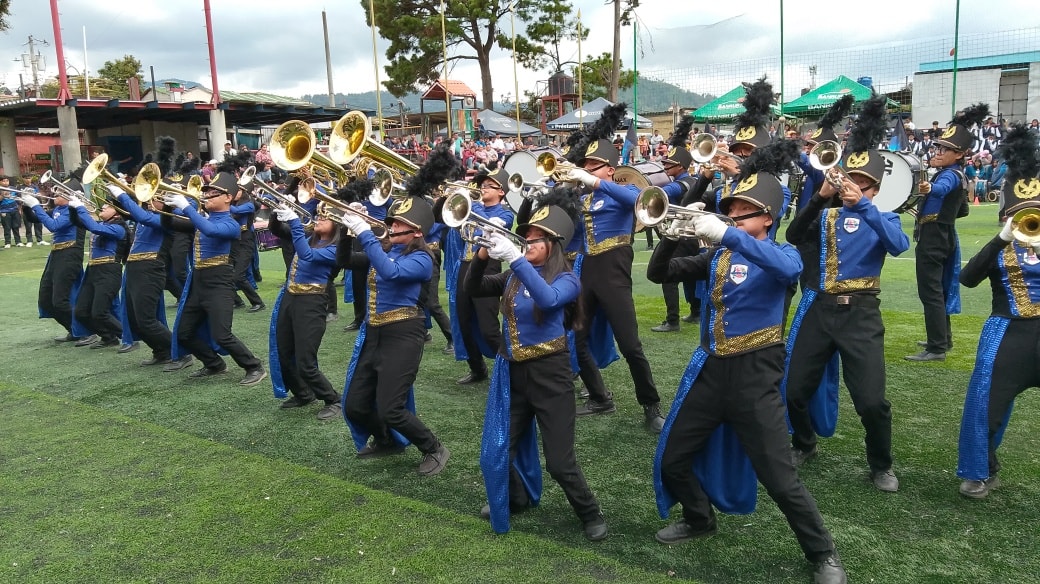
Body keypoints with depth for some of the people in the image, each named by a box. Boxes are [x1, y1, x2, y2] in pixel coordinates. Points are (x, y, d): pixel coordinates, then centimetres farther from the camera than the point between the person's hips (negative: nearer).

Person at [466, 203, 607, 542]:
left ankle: (590, 514, 21)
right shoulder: (513, 278, 7)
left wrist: (515, 258, -35)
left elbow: (547, 298, -29)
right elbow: (473, 289, 0)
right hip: (512, 373, 5)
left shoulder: (566, 280, -8)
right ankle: (516, 499, 41)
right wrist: (483, 255, -17)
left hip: (549, 373, -5)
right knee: (497, 451, 13)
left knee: (559, 462, -3)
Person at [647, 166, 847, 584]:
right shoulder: (717, 256, 11)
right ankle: (700, 521, 39)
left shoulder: (779, 252, -4)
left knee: (779, 479, -4)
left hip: (754, 374, -5)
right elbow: (658, 274, 7)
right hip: (711, 369, 6)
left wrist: (728, 235, -37)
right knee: (672, 461, 12)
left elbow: (790, 268, -30)